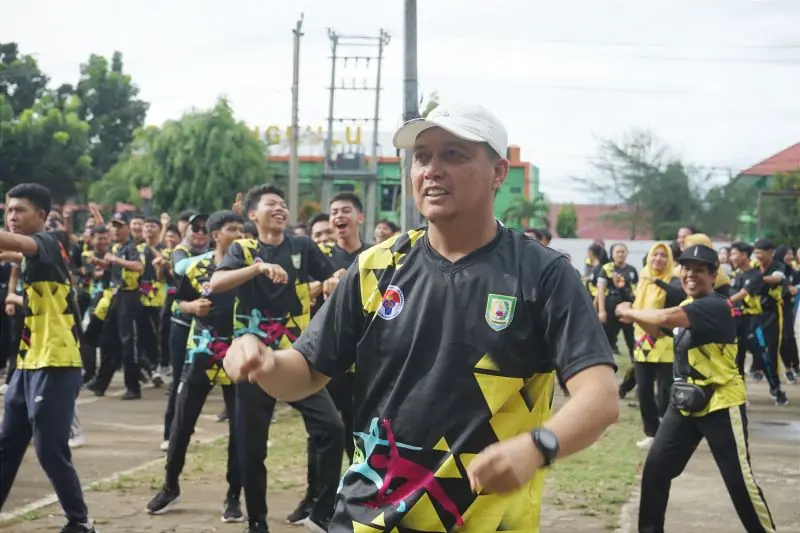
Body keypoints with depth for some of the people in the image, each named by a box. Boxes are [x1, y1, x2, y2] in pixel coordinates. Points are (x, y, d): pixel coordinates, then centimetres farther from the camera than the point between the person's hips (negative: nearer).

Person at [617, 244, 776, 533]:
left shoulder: (716, 306, -20)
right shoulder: (685, 306, 11)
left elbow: (666, 318, -34)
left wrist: (628, 312, -18)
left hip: (721, 404, -8)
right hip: (685, 402, 8)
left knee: (739, 479, -4)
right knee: (655, 467, 6)